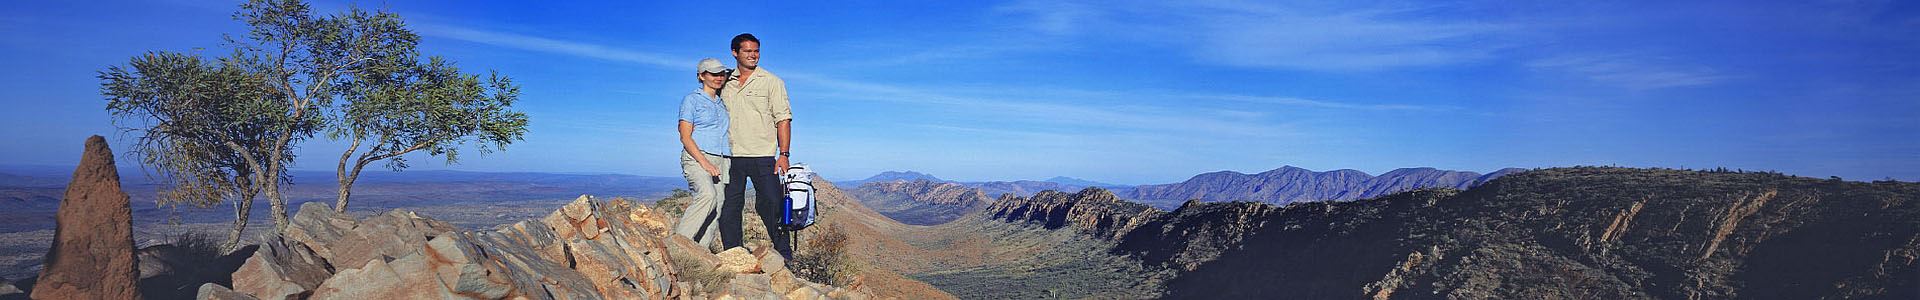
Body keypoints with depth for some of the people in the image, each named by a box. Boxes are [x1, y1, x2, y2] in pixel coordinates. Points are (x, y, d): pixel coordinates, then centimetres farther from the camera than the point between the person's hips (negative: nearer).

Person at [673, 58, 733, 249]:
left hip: (721, 161, 6)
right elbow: (685, 136, -4)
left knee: (718, 209, -9)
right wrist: (705, 162, -15)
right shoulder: (691, 100, 5)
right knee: (708, 194, -31)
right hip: (696, 157, -6)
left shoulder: (723, 103, 23)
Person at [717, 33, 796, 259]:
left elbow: (783, 119, -1)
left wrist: (784, 154, -11)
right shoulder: (725, 82, 12)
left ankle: (784, 256, 5)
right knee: (728, 208, 4)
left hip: (762, 157, -3)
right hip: (731, 157, 4)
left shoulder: (772, 82, 3)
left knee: (771, 207, -4)